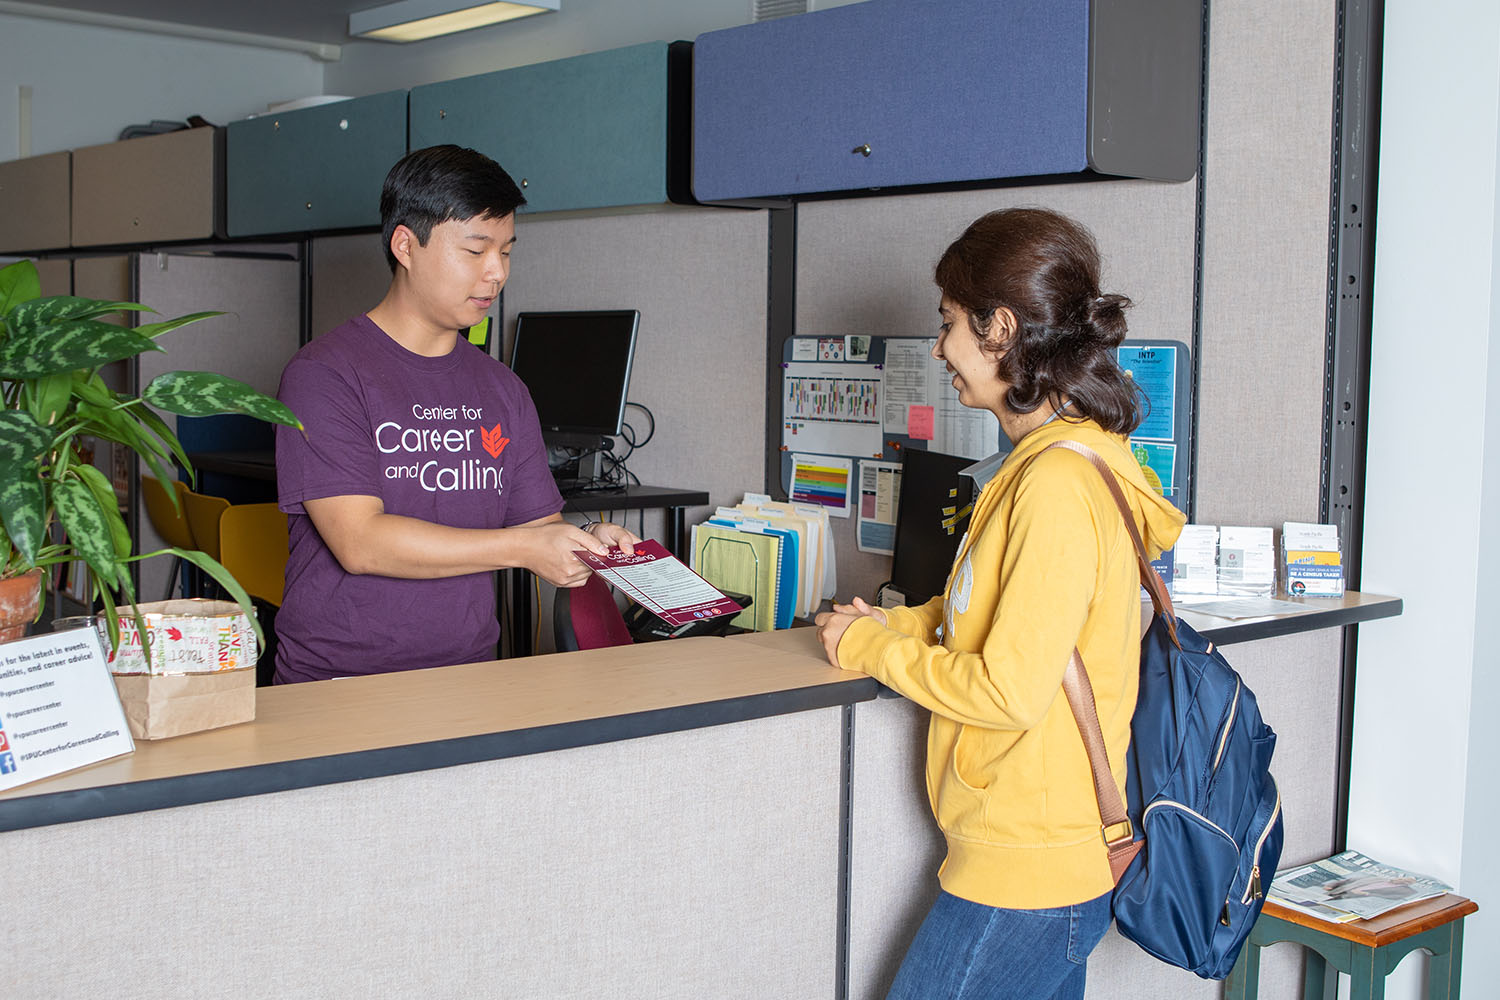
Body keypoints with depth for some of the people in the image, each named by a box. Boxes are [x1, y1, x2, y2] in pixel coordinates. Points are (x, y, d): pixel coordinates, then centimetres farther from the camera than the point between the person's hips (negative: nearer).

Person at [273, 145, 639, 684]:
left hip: (472, 680, 5)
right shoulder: (324, 374, -5)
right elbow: (359, 543, -14)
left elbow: (536, 522, 15)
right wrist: (520, 548, -16)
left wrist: (585, 545, -8)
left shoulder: (501, 388, 14)